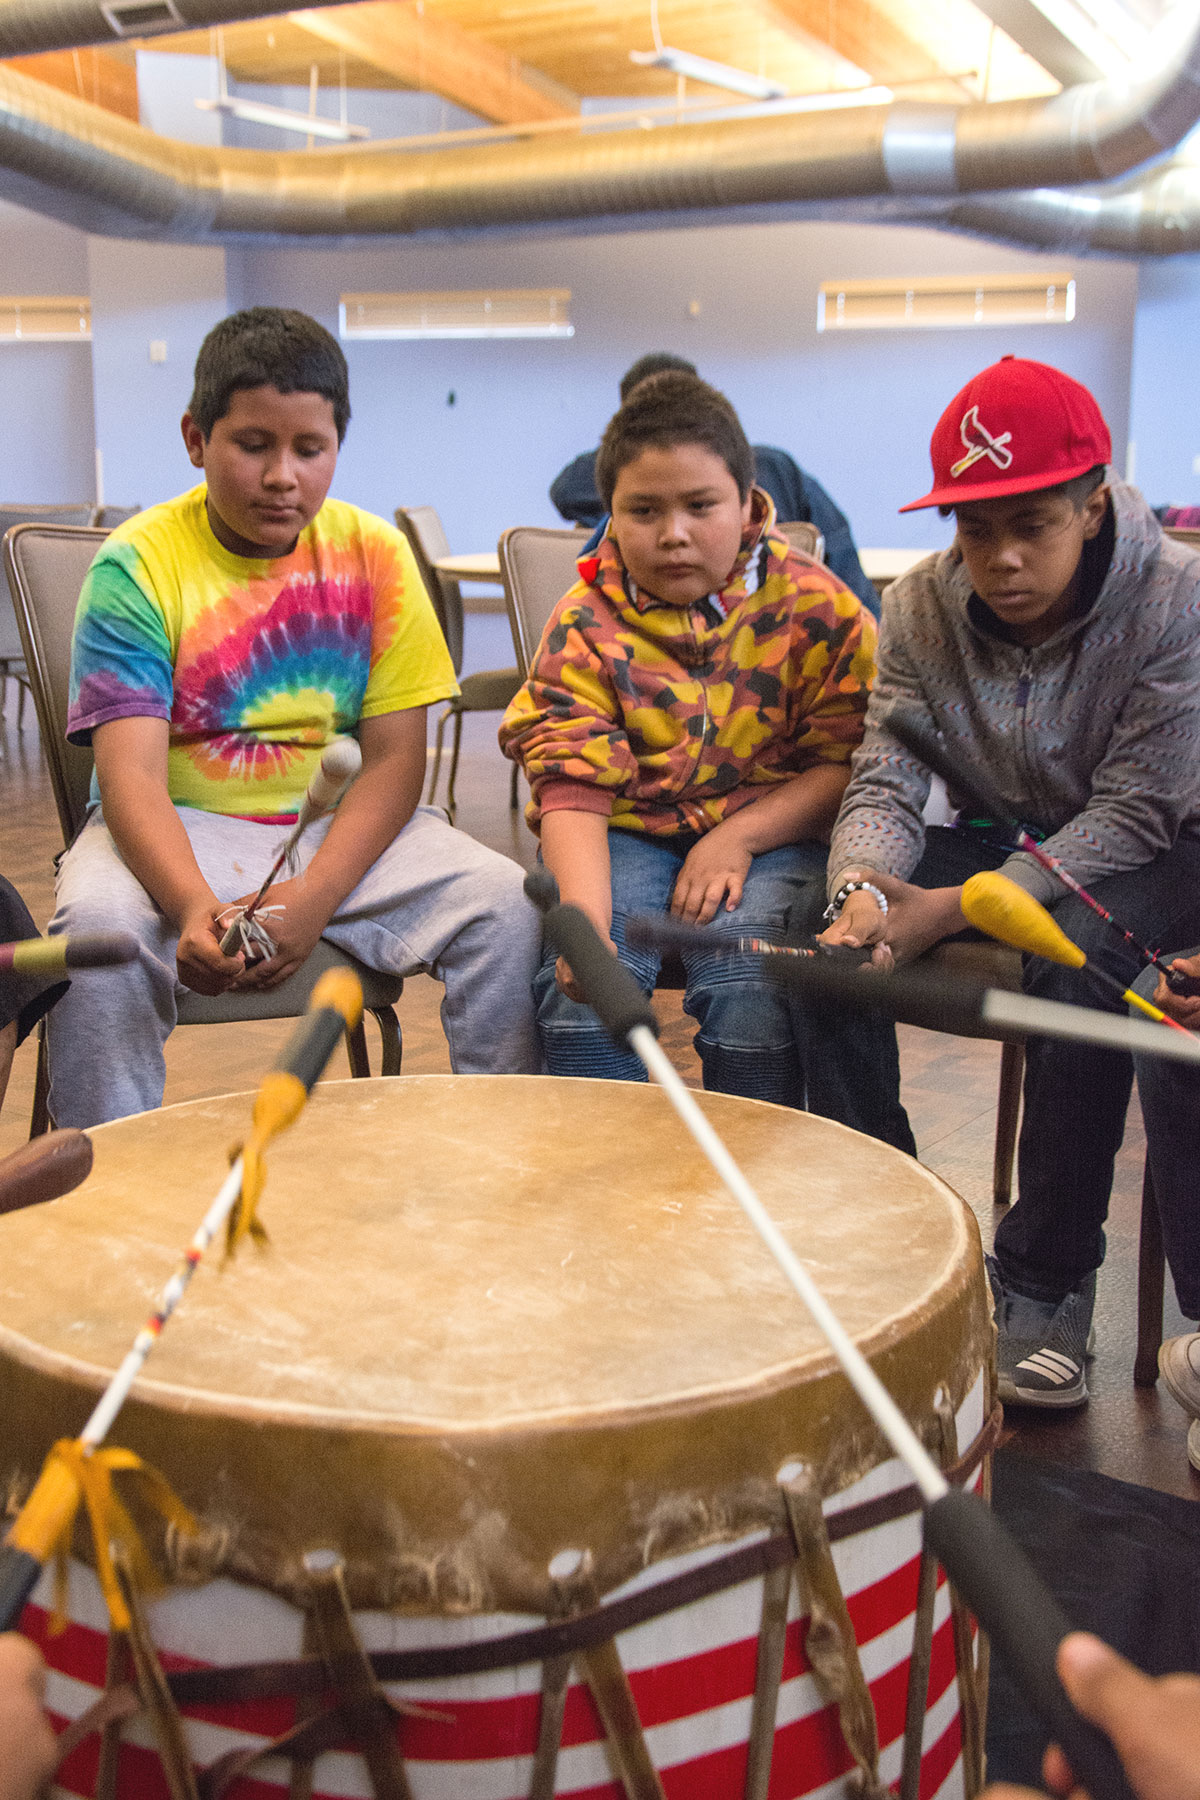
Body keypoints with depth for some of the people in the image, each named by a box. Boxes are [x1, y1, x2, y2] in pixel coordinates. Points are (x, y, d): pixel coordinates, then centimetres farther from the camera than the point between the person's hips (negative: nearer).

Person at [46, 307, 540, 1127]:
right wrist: (192, 906, -38)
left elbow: (396, 758, -5)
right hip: (182, 831, -2)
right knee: (99, 924, -32)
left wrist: (314, 896, -22)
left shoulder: (374, 554, -2)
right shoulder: (137, 565, -9)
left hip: (345, 826, 2)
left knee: (507, 904, -20)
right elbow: (131, 771, -18)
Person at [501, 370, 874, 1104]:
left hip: (772, 832, -1)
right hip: (629, 832, 1)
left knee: (748, 976, -29)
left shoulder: (816, 608, -3)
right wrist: (585, 920, -29)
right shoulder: (585, 625, -3)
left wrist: (741, 834, -17)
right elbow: (572, 787, -11)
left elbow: (848, 760, -2)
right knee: (578, 983, -26)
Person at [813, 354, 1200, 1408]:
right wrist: (861, 888, -39)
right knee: (828, 931, -22)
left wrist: (953, 910, -35)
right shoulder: (924, 607, -9)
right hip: (1000, 836, 4)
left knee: (1079, 952, -36)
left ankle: (1049, 1280, -19)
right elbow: (887, 779, -14)